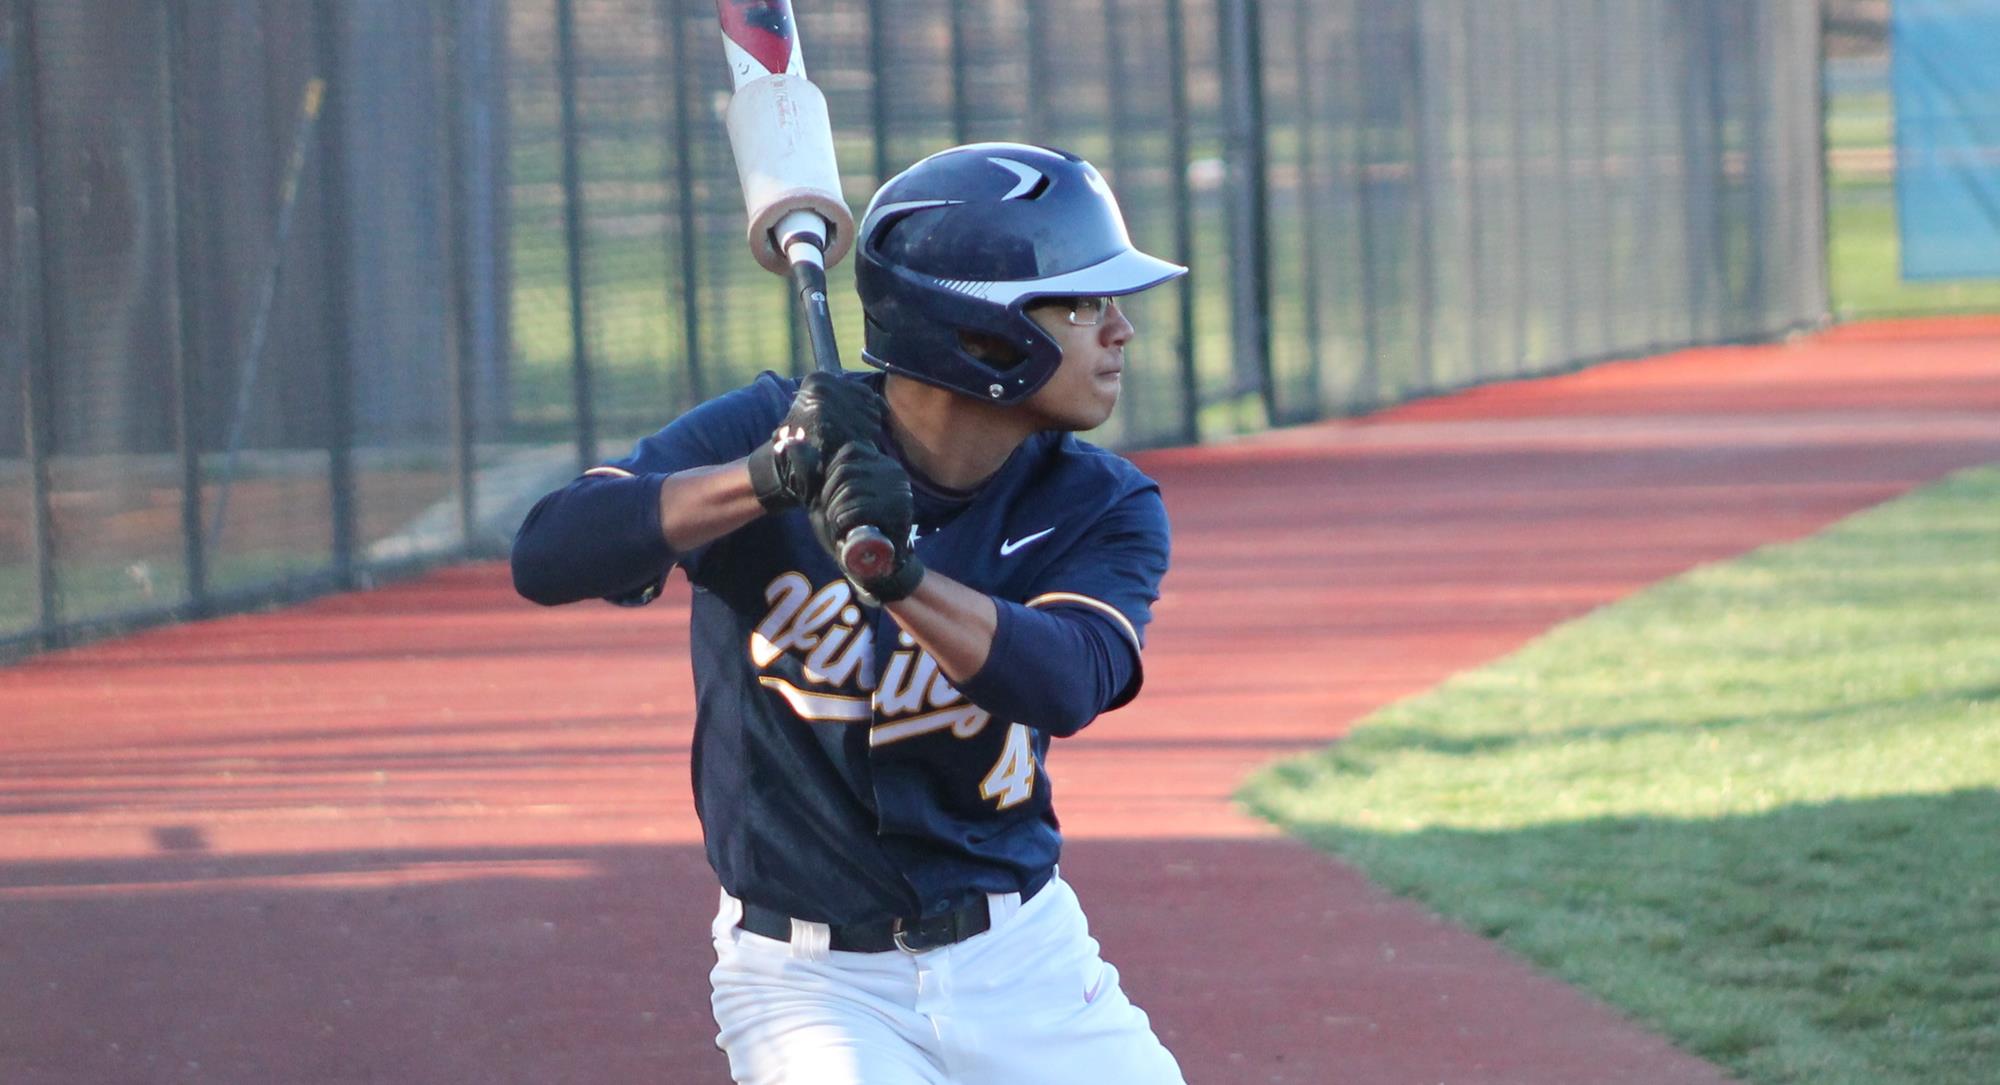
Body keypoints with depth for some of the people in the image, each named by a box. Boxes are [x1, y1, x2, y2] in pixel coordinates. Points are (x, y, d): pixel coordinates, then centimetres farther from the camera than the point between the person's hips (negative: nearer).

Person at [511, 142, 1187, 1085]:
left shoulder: (1103, 510, -6)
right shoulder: (772, 429, -12)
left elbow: (1065, 686, -27)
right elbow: (546, 557, -24)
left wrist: (901, 573, -44)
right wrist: (767, 478, -38)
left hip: (1022, 966, 3)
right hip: (810, 981, -3)